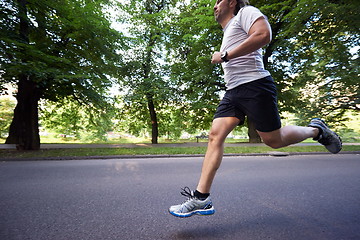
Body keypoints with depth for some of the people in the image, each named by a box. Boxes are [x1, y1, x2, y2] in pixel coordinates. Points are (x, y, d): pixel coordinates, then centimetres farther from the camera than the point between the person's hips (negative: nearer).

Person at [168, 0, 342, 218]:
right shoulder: (228, 33, 31)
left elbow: (264, 35, -15)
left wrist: (225, 56, -12)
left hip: (254, 86, -8)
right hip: (233, 92, 8)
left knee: (273, 140, -2)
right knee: (215, 135, -10)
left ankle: (316, 130, 28)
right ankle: (201, 198, -11)